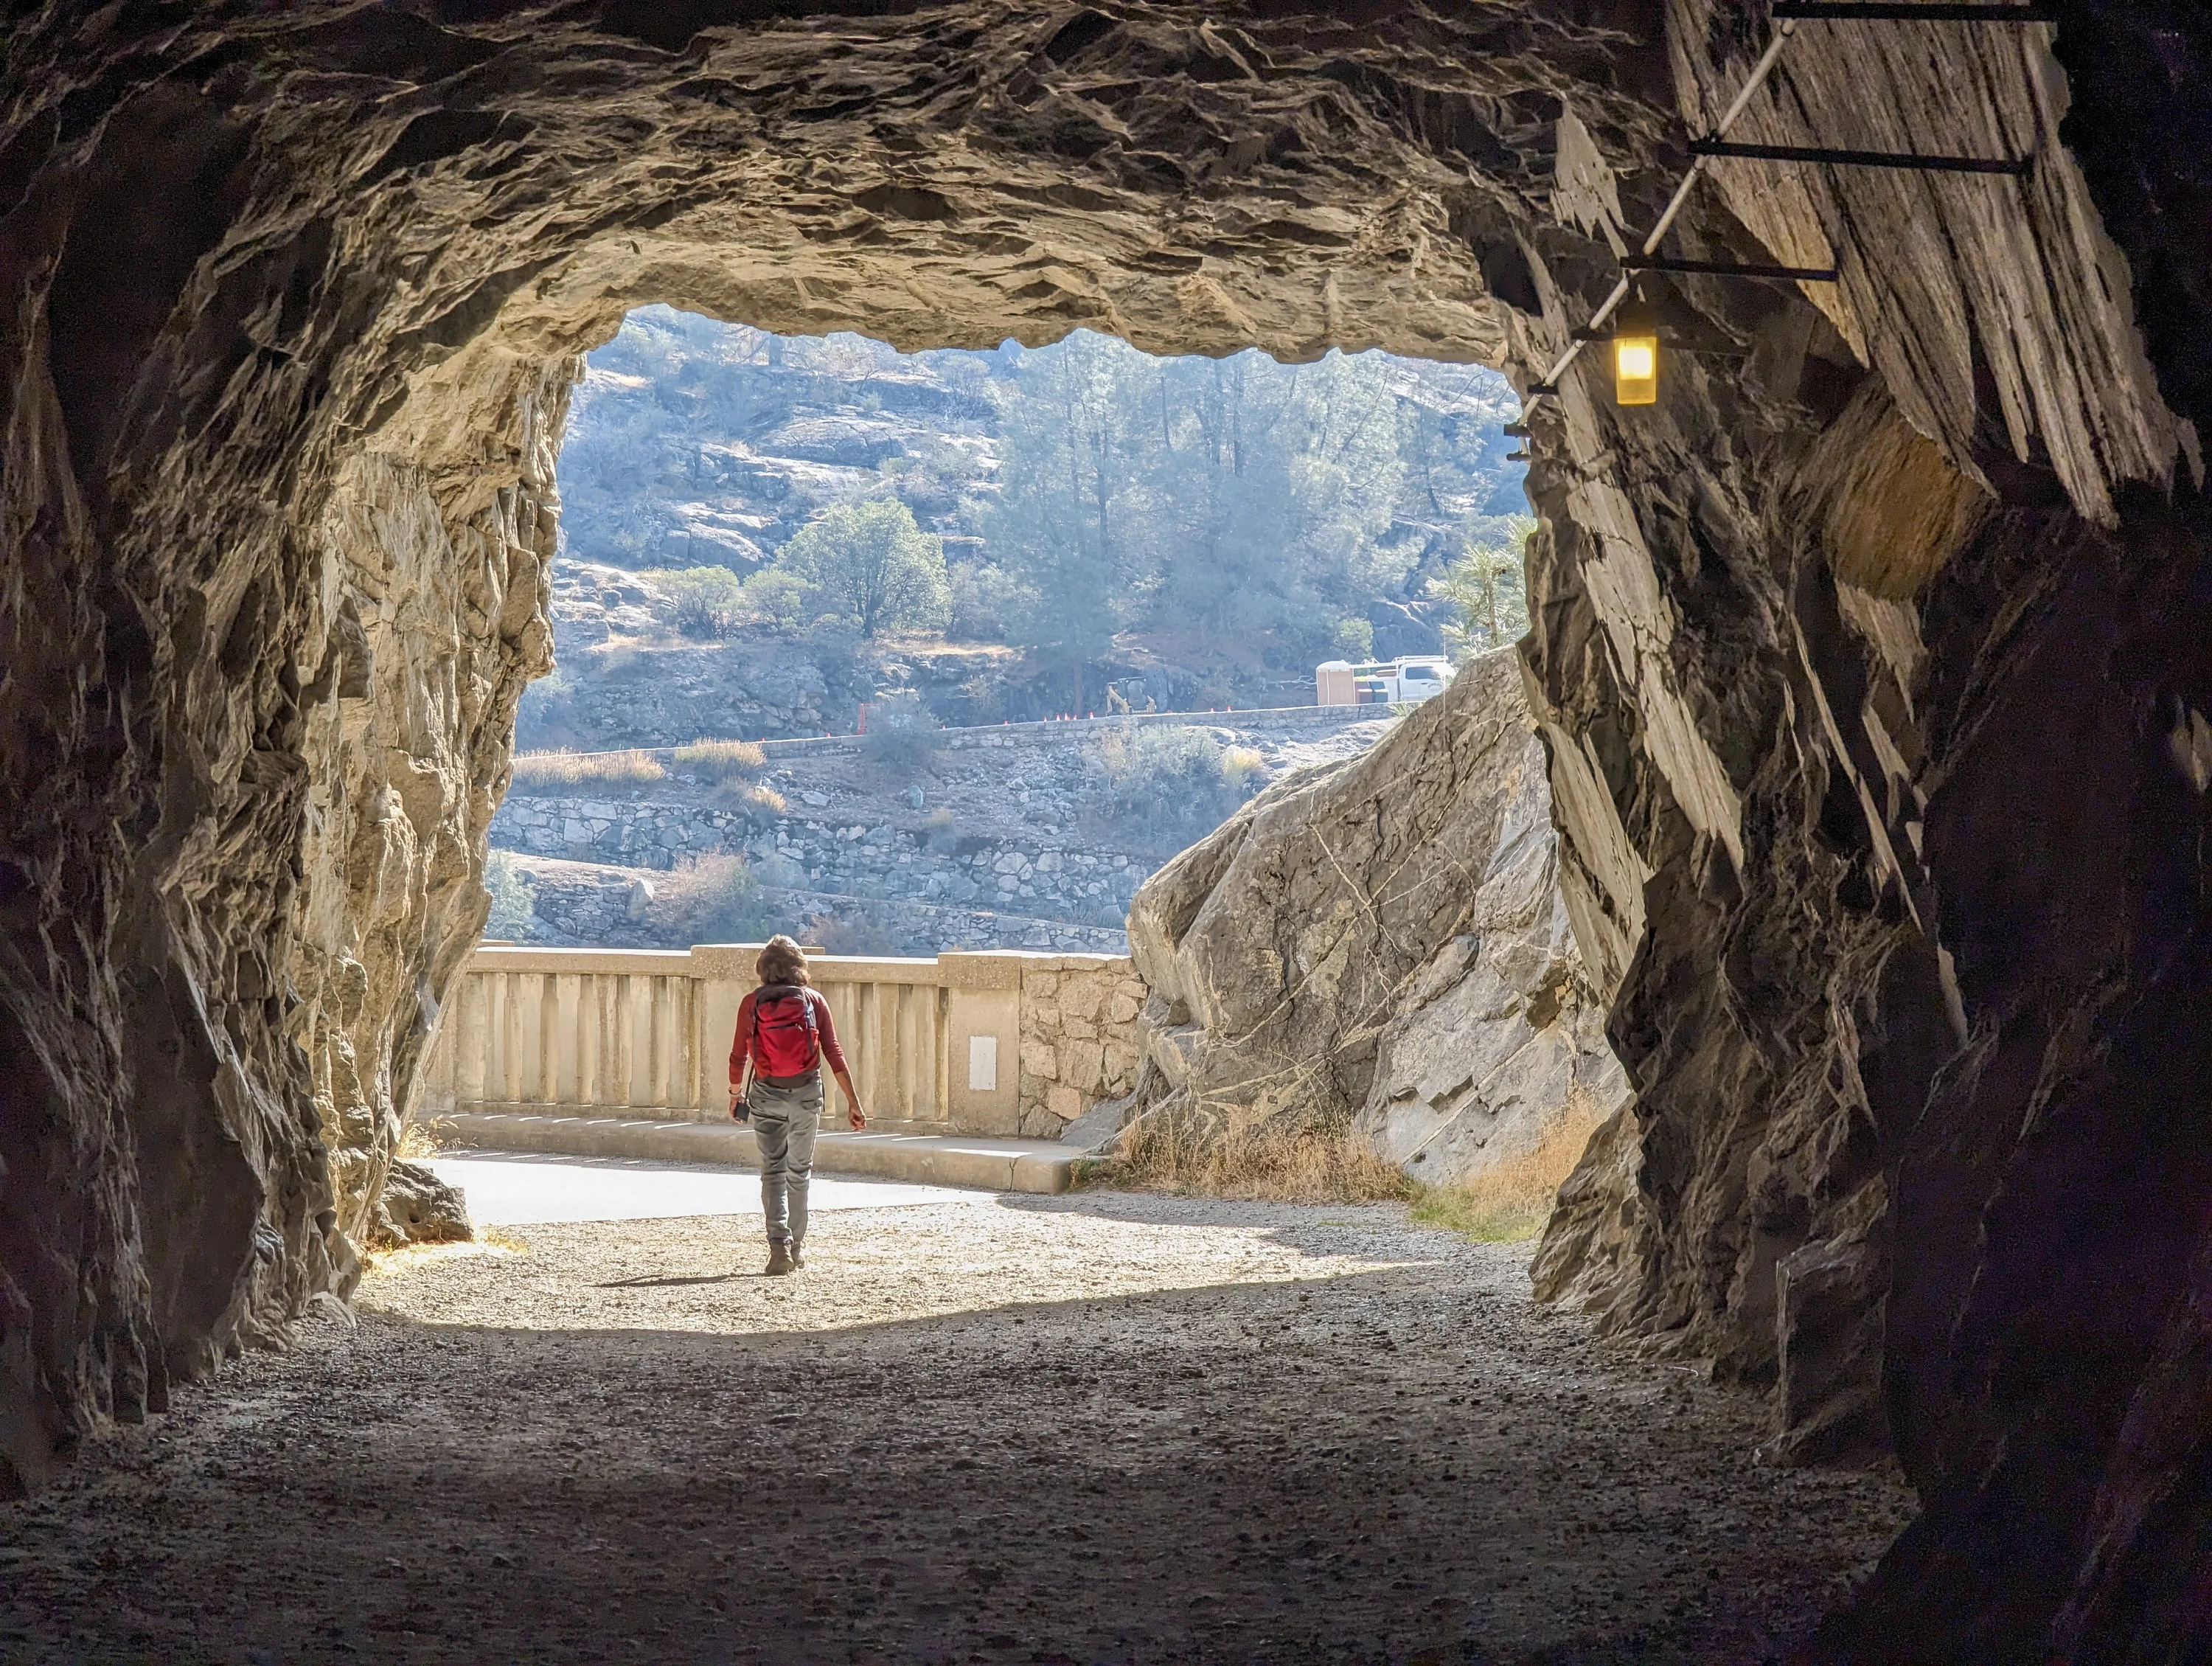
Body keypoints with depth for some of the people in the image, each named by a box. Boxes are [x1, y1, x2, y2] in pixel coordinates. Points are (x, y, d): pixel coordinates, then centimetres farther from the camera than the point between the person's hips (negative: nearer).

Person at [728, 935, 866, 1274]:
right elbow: (834, 1053, -5)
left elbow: (739, 1055, 2)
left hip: (767, 1095, -1)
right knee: (799, 1171, 16)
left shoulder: (752, 1003, -2)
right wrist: (852, 1102, -3)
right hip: (806, 1093, 1)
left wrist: (736, 1093, 20)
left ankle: (779, 1244, -12)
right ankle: (796, 1248, 24)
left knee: (772, 1171, 6)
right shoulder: (813, 1000, -2)